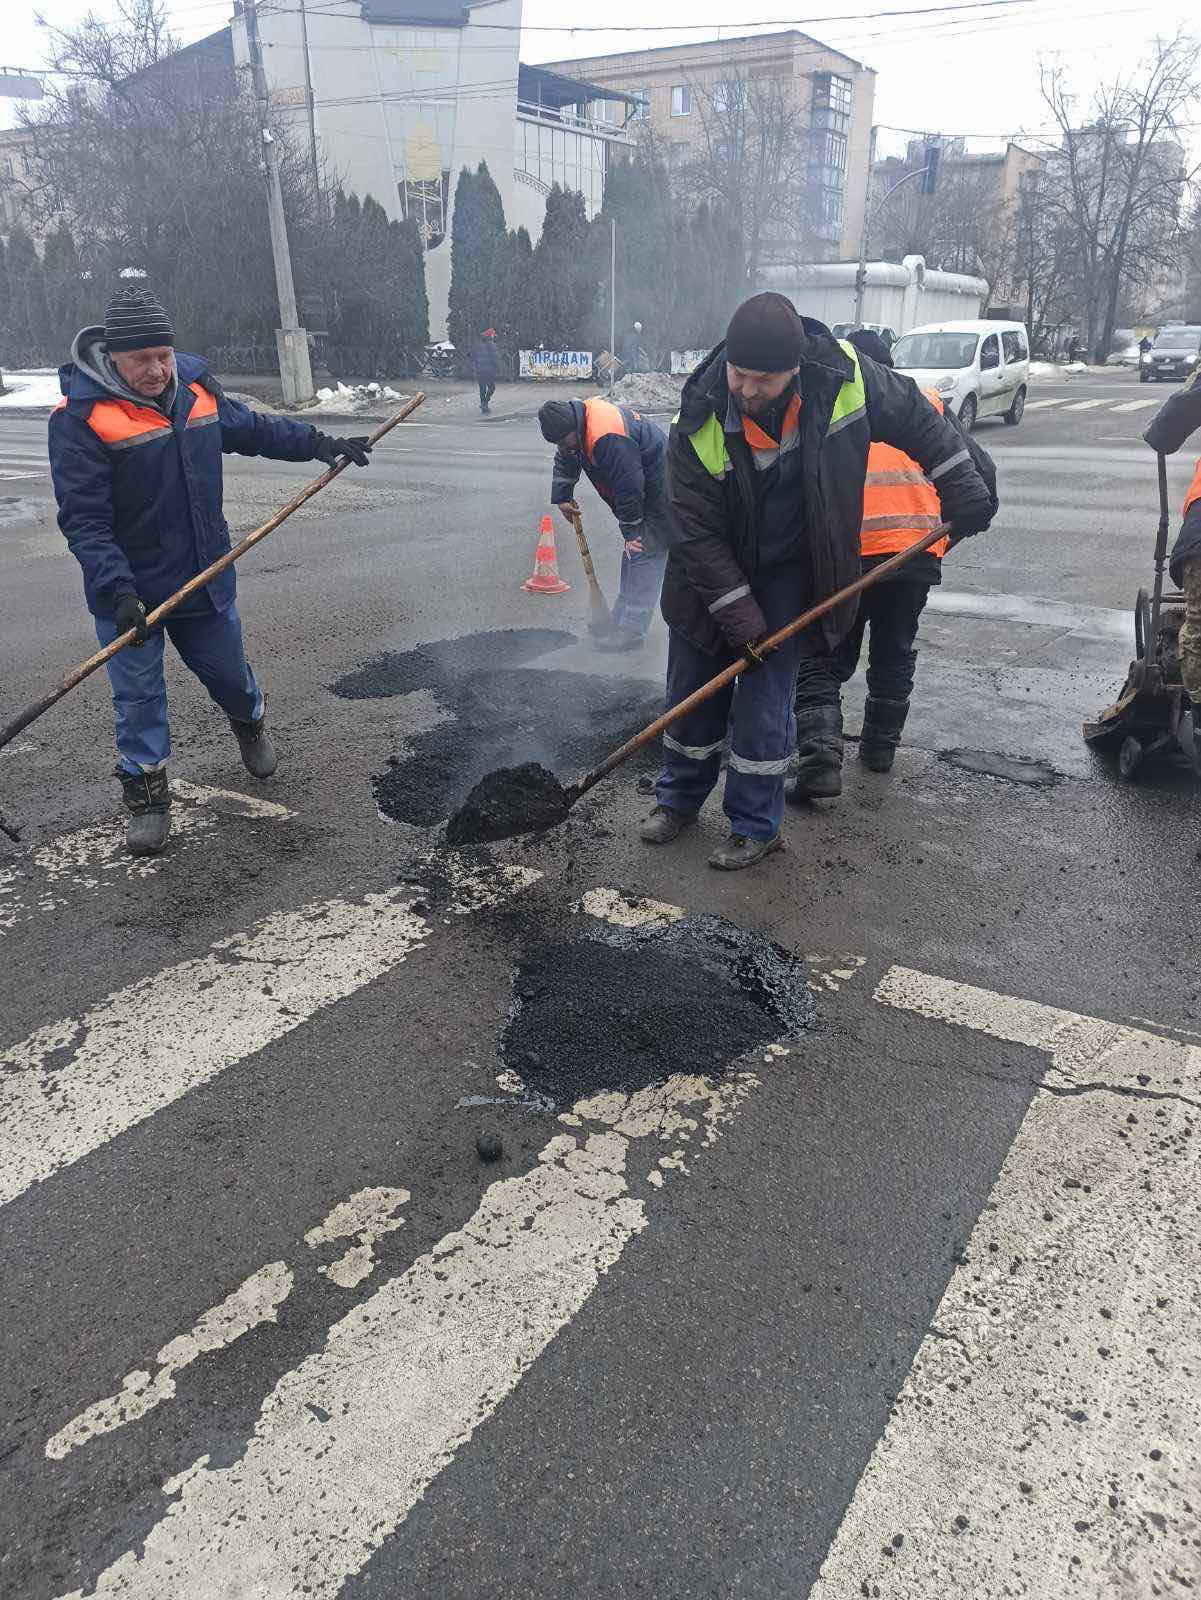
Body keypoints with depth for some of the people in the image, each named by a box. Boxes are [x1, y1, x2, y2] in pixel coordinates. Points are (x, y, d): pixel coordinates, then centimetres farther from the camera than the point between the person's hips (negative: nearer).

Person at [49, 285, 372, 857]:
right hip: (128, 589, -4)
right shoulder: (80, 415, -17)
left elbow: (253, 428, 18)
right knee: (138, 697, 4)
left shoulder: (195, 388, 0)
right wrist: (118, 590, -30)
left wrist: (322, 444, 16)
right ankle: (146, 795, 21)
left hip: (205, 575, 4)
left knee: (228, 671, 19)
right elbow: (83, 520, -20)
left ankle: (249, 722, 52)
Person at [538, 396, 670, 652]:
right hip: (642, 490, 10)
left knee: (643, 553, -13)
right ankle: (621, 621, 22)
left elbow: (629, 486, -28)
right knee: (631, 555, 14)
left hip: (658, 494, -10)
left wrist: (631, 531, -19)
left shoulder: (608, 438, -33)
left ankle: (631, 632, -13)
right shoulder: (575, 417, -1)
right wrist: (562, 498, 12)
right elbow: (565, 462, 17)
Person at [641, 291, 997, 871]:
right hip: (711, 576, 1)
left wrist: (958, 481, -1)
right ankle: (680, 799, 31)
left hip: (790, 575, 0)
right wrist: (735, 611, -21)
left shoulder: (842, 376, -19)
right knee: (691, 692, 10)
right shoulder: (697, 423, -23)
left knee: (764, 702, -3)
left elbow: (914, 415, 0)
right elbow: (694, 529, -19)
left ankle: (756, 825, 13)